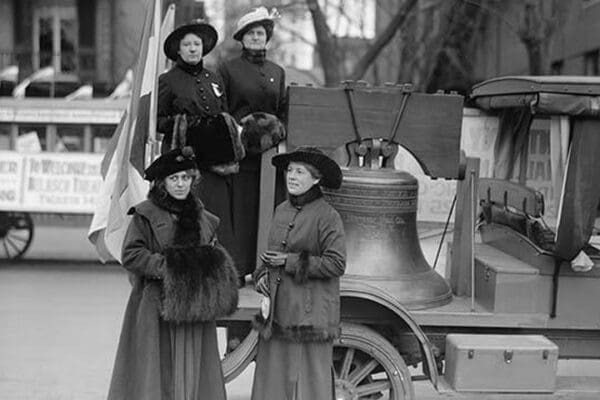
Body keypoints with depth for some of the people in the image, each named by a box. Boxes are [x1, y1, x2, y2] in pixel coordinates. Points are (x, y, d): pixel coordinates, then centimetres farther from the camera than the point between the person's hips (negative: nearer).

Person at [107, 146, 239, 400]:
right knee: (156, 373, -2)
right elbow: (130, 255, -8)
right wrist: (166, 266, -17)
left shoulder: (202, 217, 14)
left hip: (194, 308, 4)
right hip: (156, 308, -4)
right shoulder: (145, 215, -2)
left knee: (191, 374, 5)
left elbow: (215, 254, 20)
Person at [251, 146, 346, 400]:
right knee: (273, 376, 9)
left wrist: (290, 262, -14)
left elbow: (336, 264, -16)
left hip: (310, 312, -6)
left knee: (309, 379, 1)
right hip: (277, 309, 7)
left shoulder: (327, 216, -10)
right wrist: (262, 274, 3)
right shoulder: (282, 211, 11)